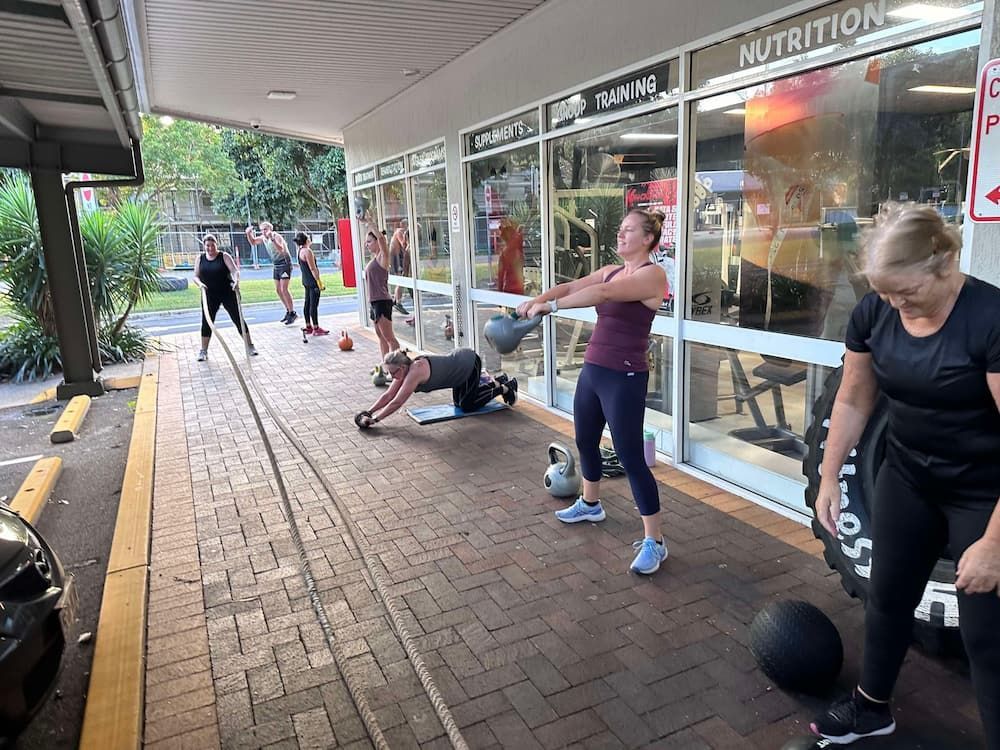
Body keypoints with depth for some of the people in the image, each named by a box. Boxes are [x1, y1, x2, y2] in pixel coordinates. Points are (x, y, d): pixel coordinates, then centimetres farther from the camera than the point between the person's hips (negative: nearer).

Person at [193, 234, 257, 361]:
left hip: (228, 293, -2)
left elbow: (235, 270, -16)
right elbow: (196, 276, 7)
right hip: (210, 295, 2)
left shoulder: (224, 256, -4)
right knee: (206, 322, 1)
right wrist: (200, 283, -15)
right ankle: (203, 351, 11)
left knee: (238, 319, 0)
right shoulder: (200, 259, 5)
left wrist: (236, 281, -37)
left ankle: (250, 346, 9)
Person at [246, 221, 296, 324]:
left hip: (285, 264, -9)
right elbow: (253, 242, 19)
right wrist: (249, 233, 0)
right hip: (276, 265, 9)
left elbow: (281, 249, -38)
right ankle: (288, 311, 18)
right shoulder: (263, 238, 4)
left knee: (284, 289, -15)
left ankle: (292, 313, -10)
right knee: (278, 290, 8)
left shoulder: (276, 236, -20)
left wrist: (272, 238, -48)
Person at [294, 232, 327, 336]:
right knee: (314, 304, -6)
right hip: (312, 281, -10)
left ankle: (308, 326, 21)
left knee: (307, 303, 13)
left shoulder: (300, 251, 11)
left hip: (306, 281, 10)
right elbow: (313, 269, -19)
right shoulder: (307, 251, -17)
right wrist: (319, 282, -17)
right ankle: (316, 328, -3)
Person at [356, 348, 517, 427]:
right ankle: (496, 380, 31)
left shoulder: (415, 372, -30)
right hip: (461, 360, 9)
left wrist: (374, 419, -27)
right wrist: (368, 412, -9)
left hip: (470, 363, -9)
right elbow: (388, 395, -1)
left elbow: (396, 402, -30)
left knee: (467, 406, 3)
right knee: (458, 403, 20)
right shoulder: (405, 369, -6)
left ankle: (505, 387, 16)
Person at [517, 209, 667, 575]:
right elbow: (571, 286, 4)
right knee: (585, 441, 22)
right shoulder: (610, 270, 14)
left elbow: (603, 293, -27)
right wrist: (536, 299, -12)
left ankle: (654, 542, 6)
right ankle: (589, 504, 46)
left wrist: (551, 306, -28)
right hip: (592, 370, 9)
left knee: (630, 457, -6)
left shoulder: (652, 274, -13)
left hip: (624, 378, -9)